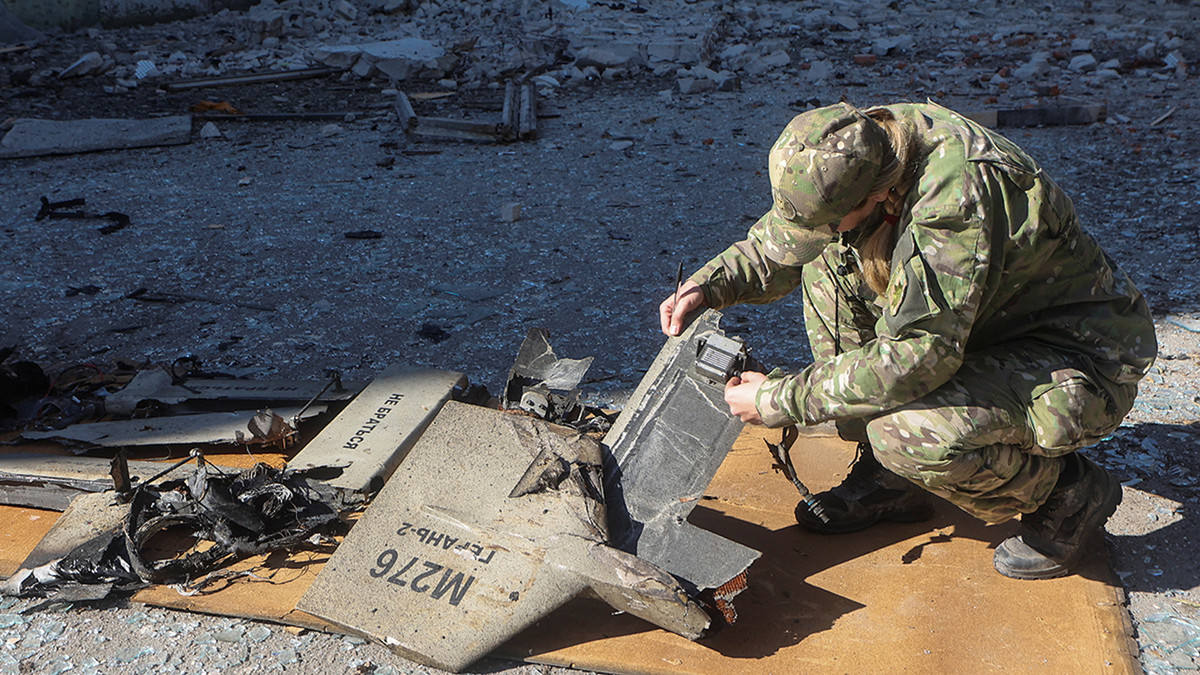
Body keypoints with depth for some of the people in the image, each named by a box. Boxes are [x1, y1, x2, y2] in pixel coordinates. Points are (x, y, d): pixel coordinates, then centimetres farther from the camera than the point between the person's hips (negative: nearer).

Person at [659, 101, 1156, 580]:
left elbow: (918, 355, -34)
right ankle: (889, 477, 4)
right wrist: (709, 286, -10)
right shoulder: (862, 145, -9)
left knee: (911, 432, -33)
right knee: (829, 267, -2)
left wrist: (782, 400, -27)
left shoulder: (959, 196, -35)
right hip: (994, 323, 8)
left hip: (1083, 361, -8)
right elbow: (780, 245, 6)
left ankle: (1068, 496, 0)